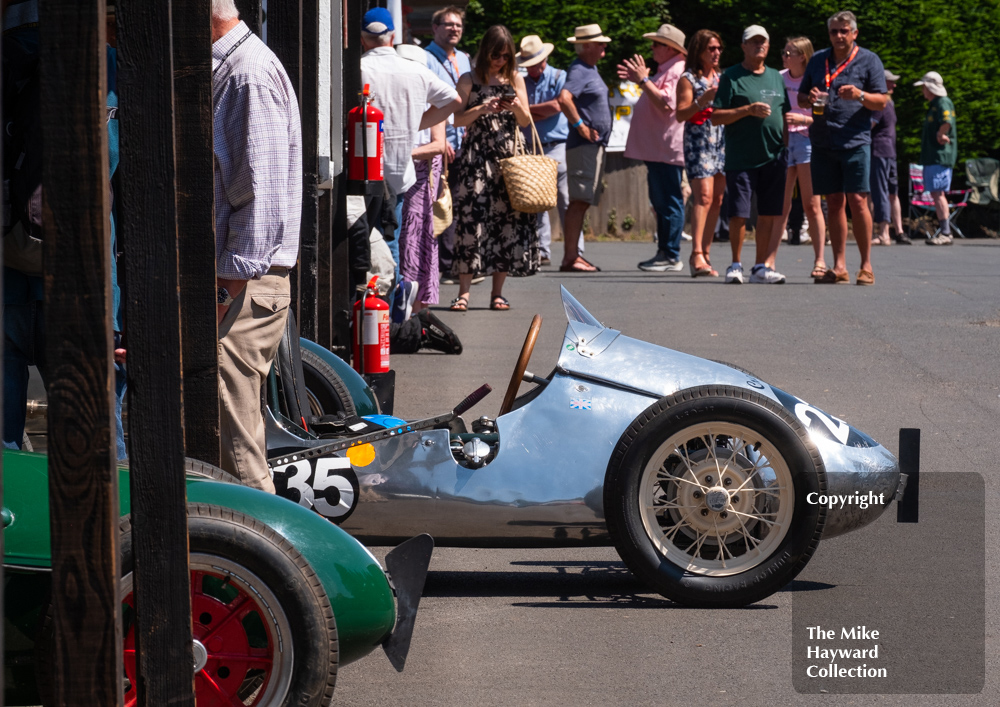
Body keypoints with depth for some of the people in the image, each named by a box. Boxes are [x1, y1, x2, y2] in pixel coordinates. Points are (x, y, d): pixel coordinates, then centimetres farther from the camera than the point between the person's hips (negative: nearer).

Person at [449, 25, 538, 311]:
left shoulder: (515, 80, 12)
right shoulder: (469, 81, 4)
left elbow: (526, 122, 10)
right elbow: (458, 119, -1)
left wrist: (518, 108, -11)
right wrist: (482, 109, -15)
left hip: (508, 156, 3)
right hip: (476, 156, -3)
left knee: (507, 218, -1)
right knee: (471, 216, -11)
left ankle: (497, 292, 5)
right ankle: (464, 290, -10)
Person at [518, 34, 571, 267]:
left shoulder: (559, 77, 4)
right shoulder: (522, 83, 14)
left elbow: (557, 106, -9)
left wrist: (529, 109, -1)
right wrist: (544, 112, -6)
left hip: (557, 146, -4)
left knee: (565, 200, -7)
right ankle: (542, 252, 7)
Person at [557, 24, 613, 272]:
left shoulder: (591, 69, 18)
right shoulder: (579, 70, -14)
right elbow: (564, 98, -30)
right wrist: (580, 125, -24)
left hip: (595, 144, 10)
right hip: (583, 146, -10)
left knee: (582, 202, 11)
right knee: (579, 201, -12)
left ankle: (573, 255, 14)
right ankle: (570, 258, -14)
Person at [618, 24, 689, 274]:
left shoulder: (677, 72, -14)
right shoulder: (664, 70, 20)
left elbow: (667, 105, -27)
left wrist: (644, 80, -21)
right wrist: (639, 79, 23)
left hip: (667, 149, -11)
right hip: (656, 149, 11)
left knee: (669, 202, -9)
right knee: (660, 202, 14)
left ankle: (672, 257, -9)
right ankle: (664, 252, 20)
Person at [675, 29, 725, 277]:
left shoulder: (720, 78, 18)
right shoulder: (688, 79, -1)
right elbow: (681, 114, -8)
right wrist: (702, 101, -22)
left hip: (722, 140, 7)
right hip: (697, 141, -6)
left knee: (717, 198, 3)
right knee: (704, 195, -18)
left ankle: (706, 253, 8)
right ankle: (697, 254, -23)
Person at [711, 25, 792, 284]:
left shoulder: (776, 78, 16)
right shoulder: (731, 77, 0)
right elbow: (716, 117, -6)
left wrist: (786, 148, 13)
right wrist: (748, 110, -17)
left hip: (773, 157, 5)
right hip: (740, 157, -5)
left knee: (769, 214, 4)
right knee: (739, 213, -7)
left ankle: (761, 267, 12)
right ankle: (735, 264, 7)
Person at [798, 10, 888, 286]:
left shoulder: (868, 61, 5)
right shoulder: (817, 60, 16)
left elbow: (882, 102, 1)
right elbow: (801, 98, 21)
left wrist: (860, 95, -19)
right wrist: (809, 99, -3)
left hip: (855, 141, -4)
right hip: (823, 143, 4)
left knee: (857, 201, -9)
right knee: (834, 203, 5)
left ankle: (866, 266, -2)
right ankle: (839, 267, 7)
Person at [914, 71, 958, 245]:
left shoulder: (943, 103, -12)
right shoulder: (933, 105, 20)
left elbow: (947, 122, -29)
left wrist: (940, 136, -16)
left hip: (940, 156, -10)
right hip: (931, 156, 10)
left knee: (938, 193, -12)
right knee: (935, 194, 11)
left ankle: (946, 233, -13)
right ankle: (943, 231, 14)